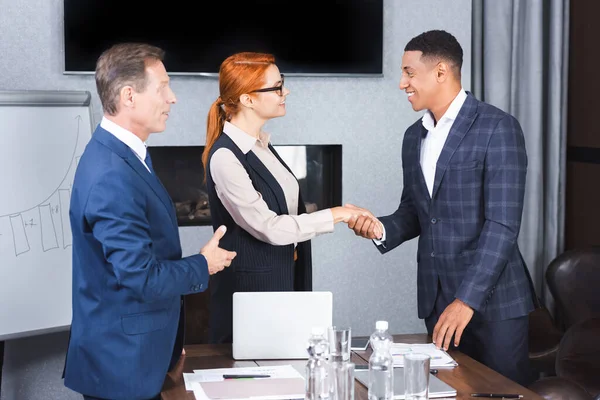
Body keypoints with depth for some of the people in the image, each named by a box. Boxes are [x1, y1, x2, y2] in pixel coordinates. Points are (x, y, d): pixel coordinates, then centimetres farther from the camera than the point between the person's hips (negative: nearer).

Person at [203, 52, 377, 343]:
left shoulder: (262, 144, 10)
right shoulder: (225, 157, -17)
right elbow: (268, 228, -20)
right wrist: (334, 215, -16)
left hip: (284, 281, 8)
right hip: (249, 287, -8)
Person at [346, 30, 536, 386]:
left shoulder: (498, 128, -11)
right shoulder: (414, 136, 12)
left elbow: (502, 224, -17)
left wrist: (467, 299, -23)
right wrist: (381, 229, -4)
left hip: (492, 296, -6)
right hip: (436, 297, 6)